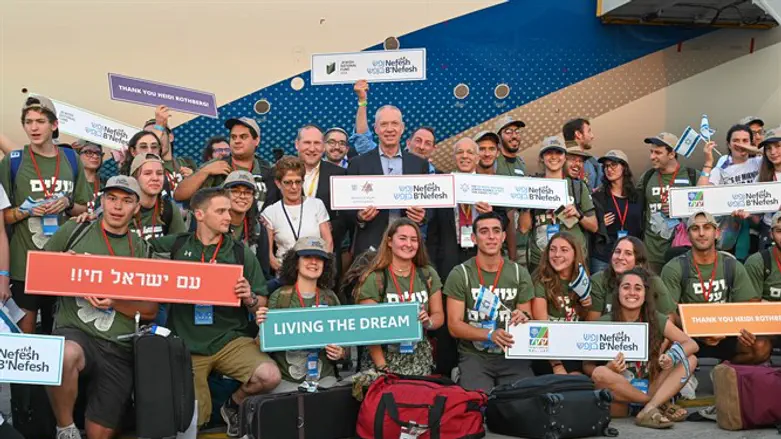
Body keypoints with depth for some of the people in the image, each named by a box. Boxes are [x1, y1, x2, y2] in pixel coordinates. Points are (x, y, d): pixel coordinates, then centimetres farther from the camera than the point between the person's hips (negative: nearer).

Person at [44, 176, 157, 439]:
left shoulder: (141, 250, 10)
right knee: (66, 356, -38)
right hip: (74, 331, -2)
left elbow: (150, 311, 6)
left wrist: (114, 302, -12)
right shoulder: (74, 231, 6)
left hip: (119, 348, 3)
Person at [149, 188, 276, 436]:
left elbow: (263, 306, 5)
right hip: (186, 344, 0)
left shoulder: (240, 252, 4)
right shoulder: (175, 246, 4)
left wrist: (250, 299, -15)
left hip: (231, 339, 0)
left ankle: (234, 405, 8)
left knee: (270, 377, -25)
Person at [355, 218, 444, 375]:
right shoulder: (374, 279, -6)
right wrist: (382, 368, -14)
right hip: (384, 357, -3)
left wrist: (428, 322, -10)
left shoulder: (428, 275, 7)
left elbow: (439, 315, 12)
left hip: (419, 358, 3)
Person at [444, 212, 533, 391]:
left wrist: (524, 318, -15)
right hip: (474, 356, -3)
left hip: (511, 356, 3)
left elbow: (528, 318, 9)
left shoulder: (520, 273, 5)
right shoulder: (460, 274, -3)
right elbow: (454, 326, -7)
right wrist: (490, 334, -22)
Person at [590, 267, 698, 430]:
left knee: (690, 360, -8)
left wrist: (672, 357, -21)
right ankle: (661, 404, -17)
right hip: (619, 399, -3)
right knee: (599, 373, -34)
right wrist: (609, 368, -30)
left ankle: (649, 410, -24)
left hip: (649, 389, 4)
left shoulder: (656, 320, 2)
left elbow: (692, 344, 1)